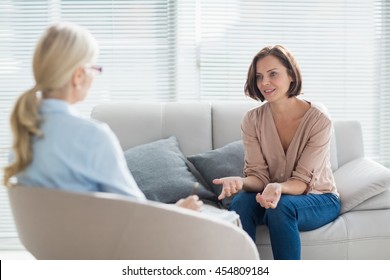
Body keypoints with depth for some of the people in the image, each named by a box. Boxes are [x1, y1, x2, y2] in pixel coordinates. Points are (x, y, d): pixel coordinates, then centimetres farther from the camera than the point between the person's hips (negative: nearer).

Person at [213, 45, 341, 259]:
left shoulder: (319, 120, -17)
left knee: (281, 206, -35)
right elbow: (258, 175, -9)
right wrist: (241, 182, -34)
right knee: (241, 202, -30)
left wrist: (278, 188, -42)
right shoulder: (252, 120, -7)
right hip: (274, 195, 3)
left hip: (318, 200, -3)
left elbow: (302, 182, -19)